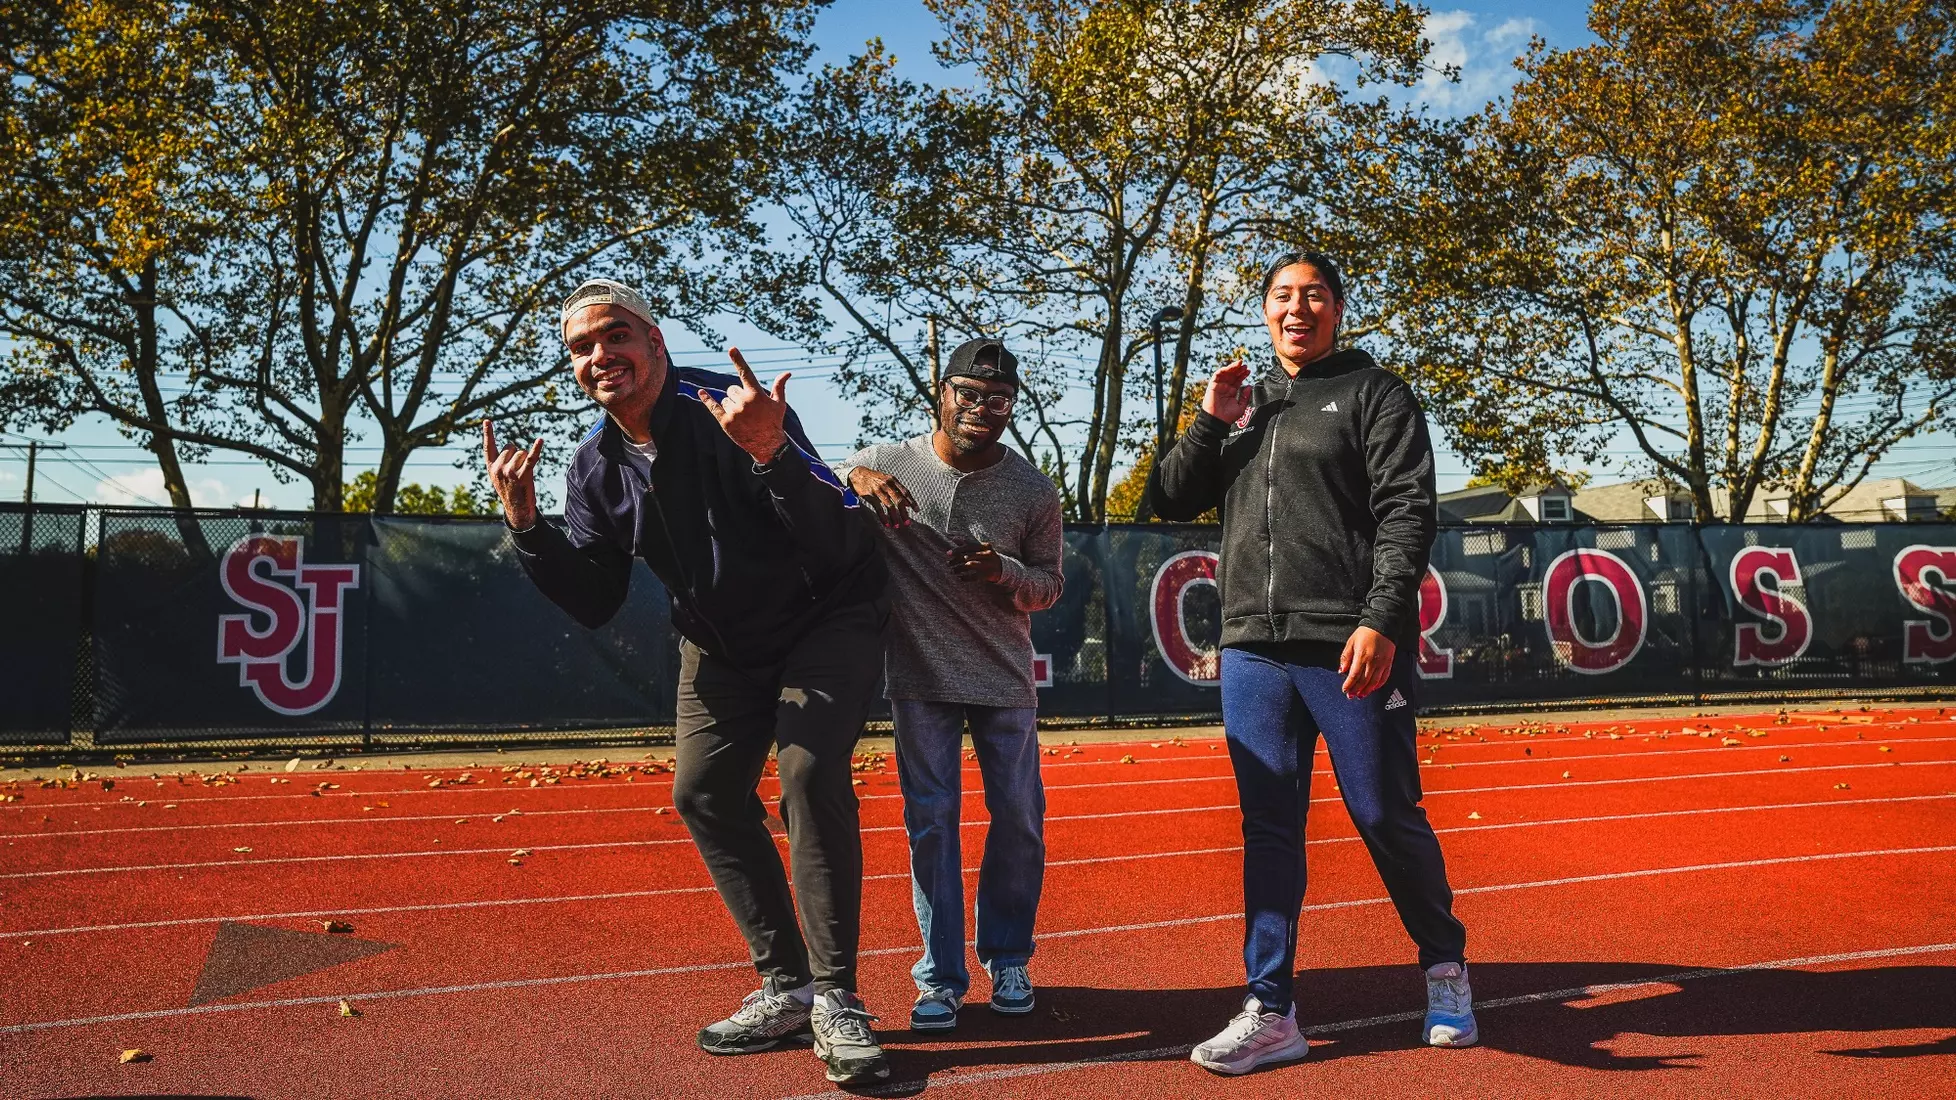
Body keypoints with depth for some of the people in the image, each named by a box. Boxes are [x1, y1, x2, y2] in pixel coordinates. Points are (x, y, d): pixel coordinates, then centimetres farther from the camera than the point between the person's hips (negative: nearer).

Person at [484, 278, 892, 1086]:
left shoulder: (734, 415, -27)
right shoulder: (594, 467, -6)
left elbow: (840, 542, -35)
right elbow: (594, 603, -1)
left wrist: (771, 455, -52)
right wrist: (525, 526, -15)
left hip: (828, 618, -7)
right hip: (722, 643, 7)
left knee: (810, 774, -23)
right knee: (703, 794, 2)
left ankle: (835, 1000, -12)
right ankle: (785, 991, 13)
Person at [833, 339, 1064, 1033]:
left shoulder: (1035, 491, -4)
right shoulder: (886, 464, -7)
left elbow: (1049, 584, 4)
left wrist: (1006, 572, -18)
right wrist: (853, 480, -29)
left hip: (1006, 679, 2)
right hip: (920, 677, -1)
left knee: (1019, 819, 7)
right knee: (929, 820, 2)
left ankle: (1007, 958, 27)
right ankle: (941, 977, 13)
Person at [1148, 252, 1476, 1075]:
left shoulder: (1375, 394, 3)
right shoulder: (1244, 403, 18)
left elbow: (1407, 513, -8)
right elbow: (1171, 501, 14)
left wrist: (1381, 620, -19)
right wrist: (1210, 422, 1)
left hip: (1352, 648, -4)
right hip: (1253, 648, 5)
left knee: (1387, 817, 4)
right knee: (1268, 827, 6)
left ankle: (1444, 965, 28)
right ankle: (1270, 1013, 13)